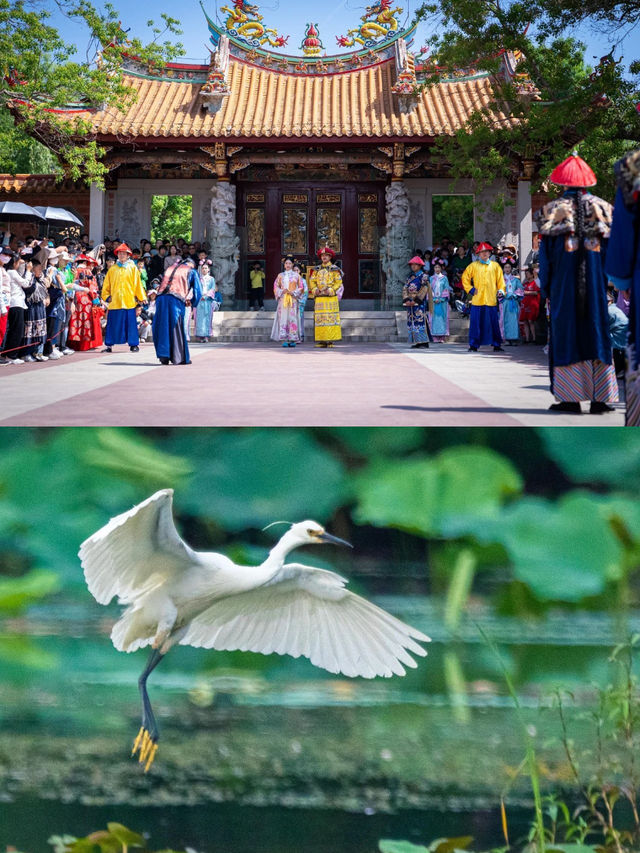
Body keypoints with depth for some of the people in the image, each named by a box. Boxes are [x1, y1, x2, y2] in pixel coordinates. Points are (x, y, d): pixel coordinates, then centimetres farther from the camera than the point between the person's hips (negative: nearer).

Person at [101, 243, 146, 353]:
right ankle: (109, 345, 7)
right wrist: (106, 296, 4)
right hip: (115, 301, 2)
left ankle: (133, 344, 8)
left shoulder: (133, 268, 7)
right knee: (112, 324, 2)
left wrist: (141, 297, 2)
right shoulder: (113, 269, 10)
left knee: (131, 323, 0)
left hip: (129, 301, -2)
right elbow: (106, 284, 13)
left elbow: (137, 283, 5)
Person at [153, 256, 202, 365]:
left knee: (161, 327, 9)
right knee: (176, 329, 1)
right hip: (176, 300, -4)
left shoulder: (171, 268, 29)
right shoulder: (191, 271, 15)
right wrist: (193, 303, 28)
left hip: (161, 298, 4)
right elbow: (198, 291, 12)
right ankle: (179, 358, 4)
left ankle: (163, 357, 8)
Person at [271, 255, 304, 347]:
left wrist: (293, 292, -9)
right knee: (283, 318, -6)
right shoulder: (280, 275, 12)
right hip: (283, 300, 1)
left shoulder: (296, 275, 7)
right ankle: (284, 340, -6)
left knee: (293, 318, -6)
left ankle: (293, 339, -3)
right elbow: (276, 287, 10)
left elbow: (301, 288, 6)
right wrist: (282, 291, -8)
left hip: (293, 300, -1)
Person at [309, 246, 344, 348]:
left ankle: (330, 340, -7)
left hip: (331, 297, -4)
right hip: (319, 297, 4)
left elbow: (338, 282, -3)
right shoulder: (317, 269, 16)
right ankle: (322, 340, 2)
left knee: (331, 318, -8)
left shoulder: (334, 269, 3)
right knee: (319, 319, 0)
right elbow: (312, 281, 12)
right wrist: (314, 289, -7)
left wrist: (330, 290, -16)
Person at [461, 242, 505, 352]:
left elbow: (500, 280, 13)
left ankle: (496, 345, 9)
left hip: (491, 300, 1)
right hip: (477, 299, -1)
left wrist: (501, 291, 1)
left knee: (494, 323, 2)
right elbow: (465, 278, 12)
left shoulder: (495, 266, 11)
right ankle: (473, 345, 5)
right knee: (475, 323, -1)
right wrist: (470, 289, 3)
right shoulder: (473, 265, 8)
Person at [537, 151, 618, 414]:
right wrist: (608, 284, 10)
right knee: (597, 333, 5)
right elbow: (611, 249, 4)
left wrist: (545, 289, 6)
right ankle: (600, 398, 4)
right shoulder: (601, 208, 4)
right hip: (596, 286, 2)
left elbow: (546, 254, 0)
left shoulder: (553, 210, 0)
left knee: (566, 336, 3)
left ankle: (570, 398, -1)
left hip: (564, 285, -2)